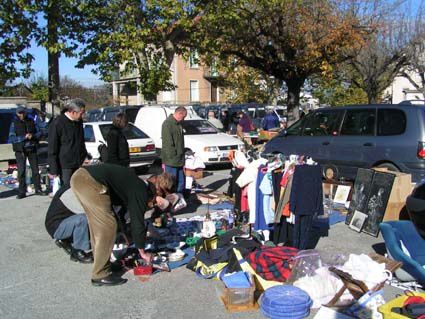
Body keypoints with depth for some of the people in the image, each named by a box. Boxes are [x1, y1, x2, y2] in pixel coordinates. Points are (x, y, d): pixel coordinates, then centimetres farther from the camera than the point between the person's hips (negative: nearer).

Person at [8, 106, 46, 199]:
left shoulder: (31, 122, 7)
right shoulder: (14, 123, -1)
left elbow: (38, 133, 9)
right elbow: (11, 138, -8)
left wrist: (32, 136, -13)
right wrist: (24, 137, -17)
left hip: (32, 149, 3)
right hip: (20, 150, -3)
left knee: (35, 169, 7)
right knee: (21, 171, -3)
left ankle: (38, 189, 17)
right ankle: (22, 192, 3)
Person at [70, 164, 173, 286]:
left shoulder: (136, 185, 25)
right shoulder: (141, 193, 0)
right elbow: (138, 224, 3)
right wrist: (142, 252, 15)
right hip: (91, 181, -10)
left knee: (97, 224, 21)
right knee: (107, 226, -3)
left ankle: (99, 264, 32)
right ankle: (101, 275, 5)